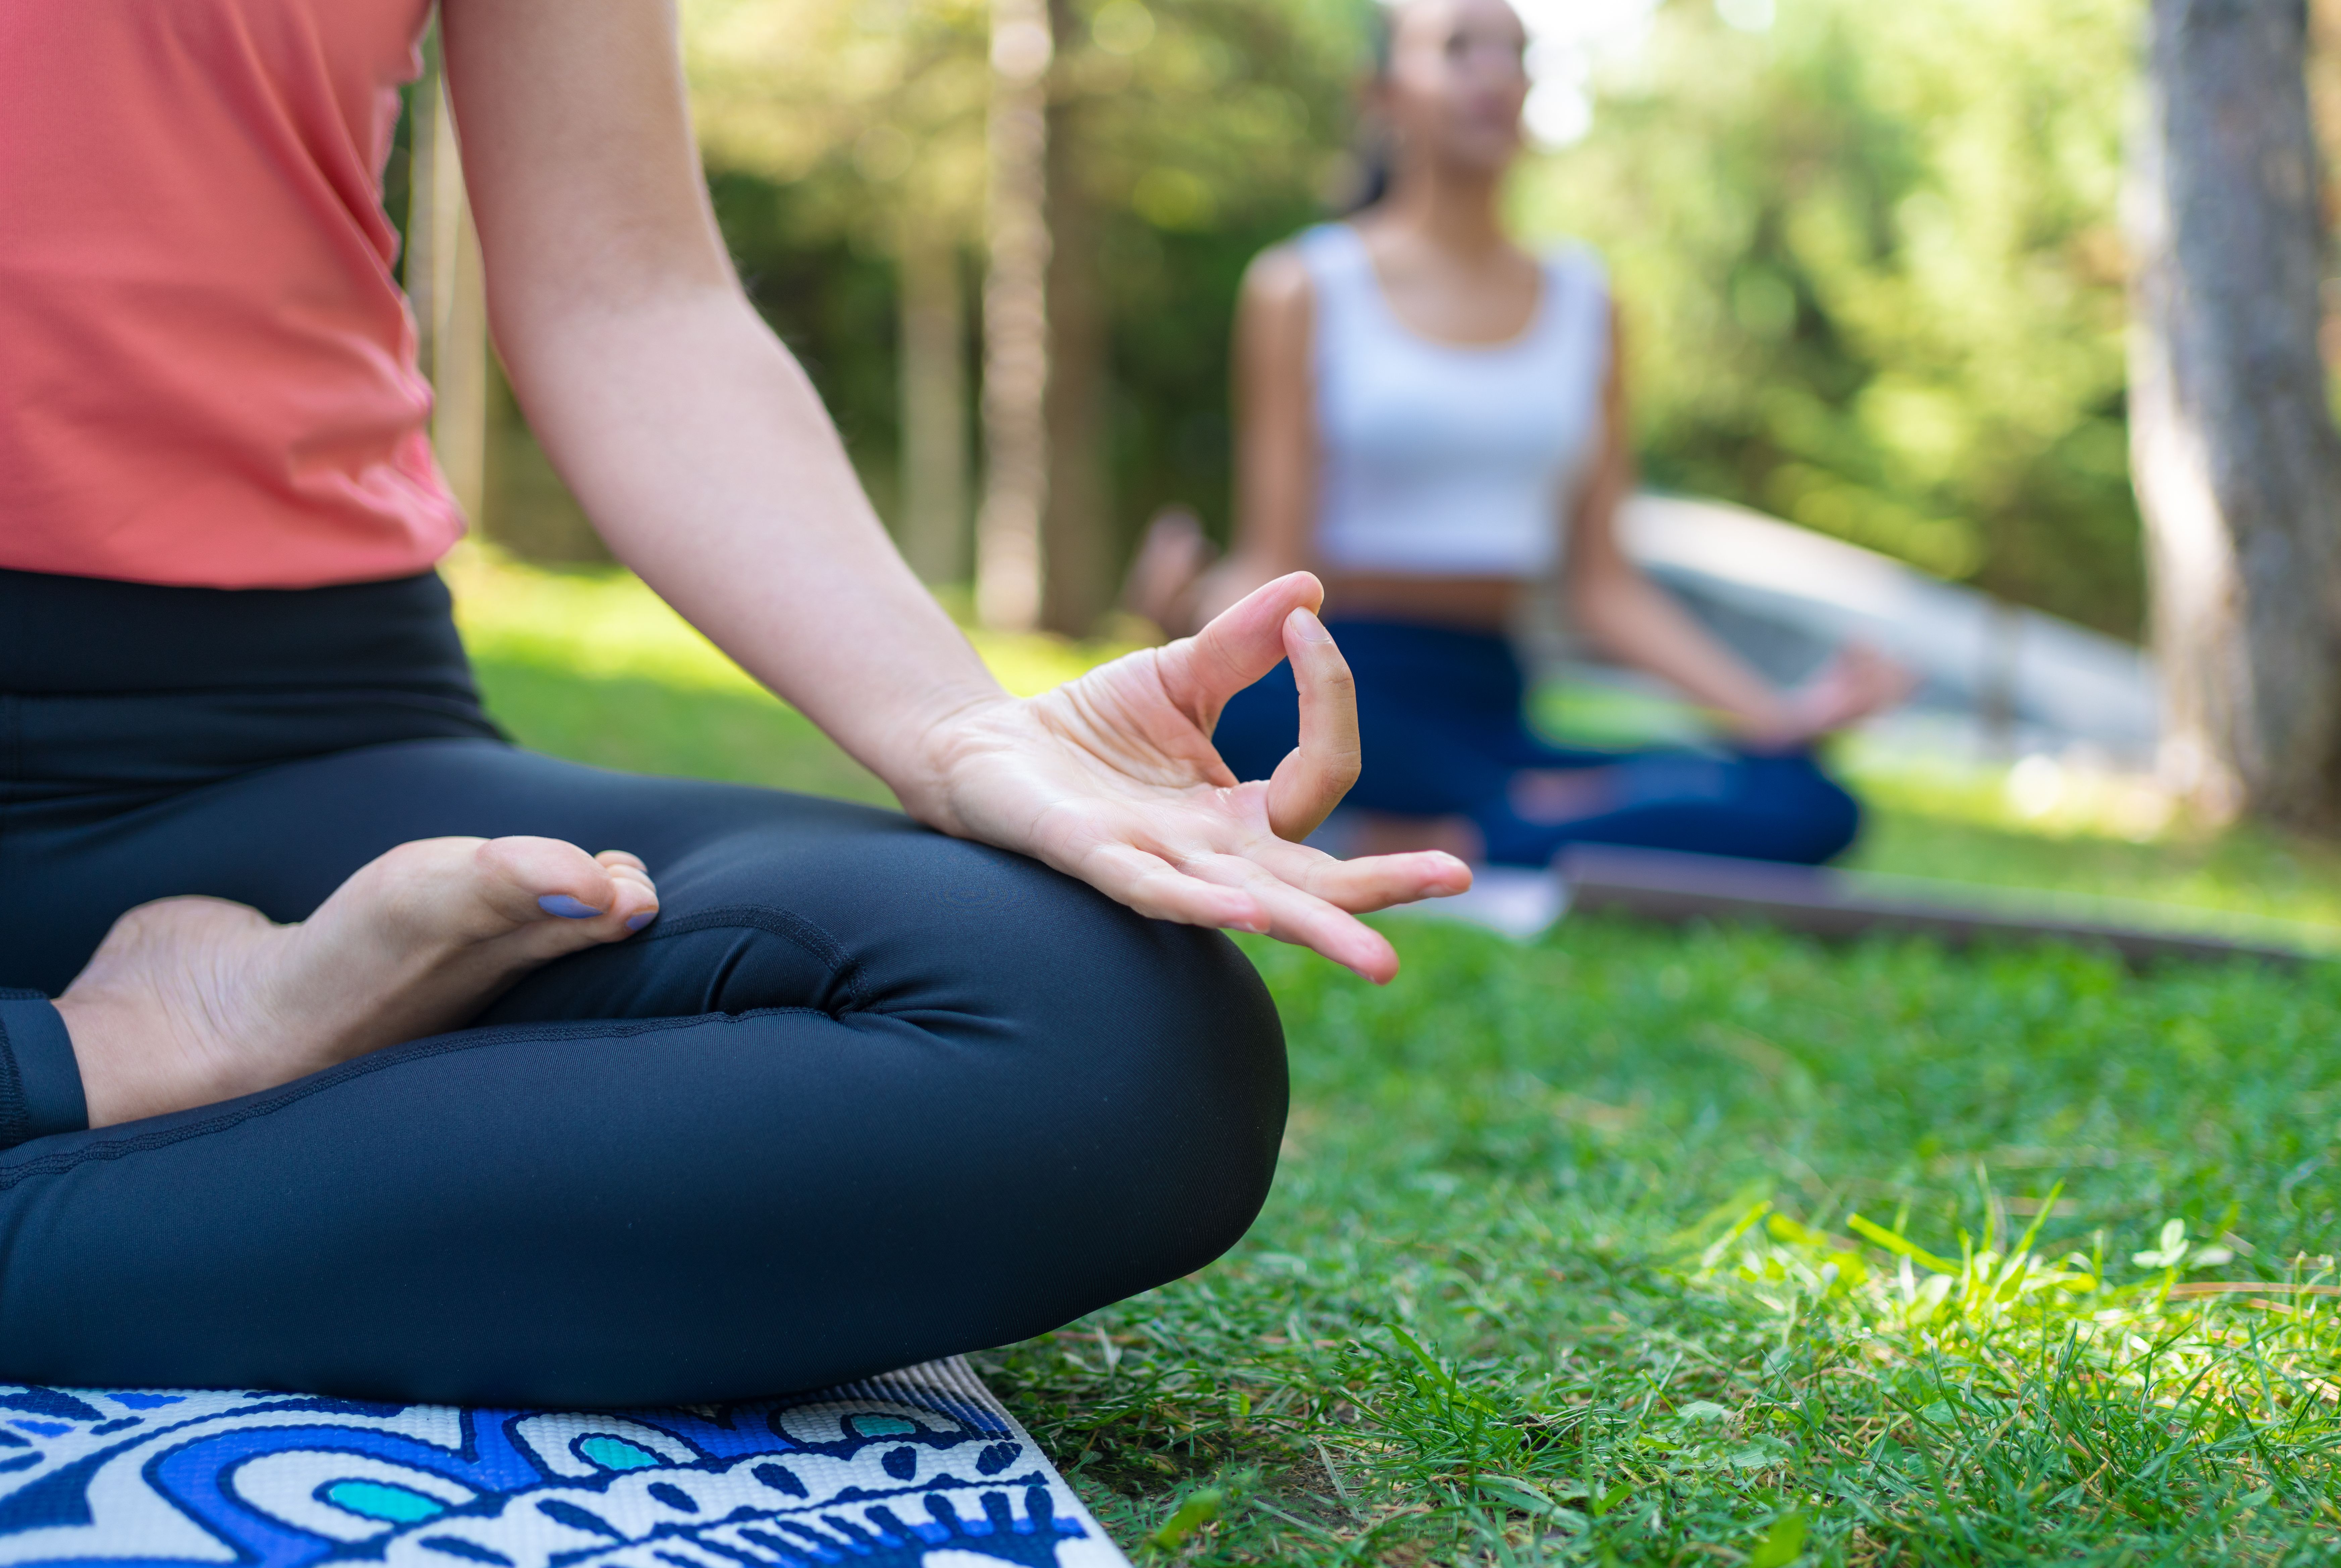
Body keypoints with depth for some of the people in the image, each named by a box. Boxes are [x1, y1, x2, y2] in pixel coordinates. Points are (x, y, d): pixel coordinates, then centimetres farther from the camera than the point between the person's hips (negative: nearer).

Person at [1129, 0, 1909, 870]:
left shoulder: (1581, 301, 15)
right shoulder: (1304, 288, 3)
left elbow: (1602, 586, 11)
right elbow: (1274, 570, -3)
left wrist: (1780, 715, -1)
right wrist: (1195, 605, -27)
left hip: (1491, 702, 4)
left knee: (1811, 810, -21)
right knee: (1220, 701, -42)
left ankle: (1411, 850, -20)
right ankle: (1524, 813, -17)